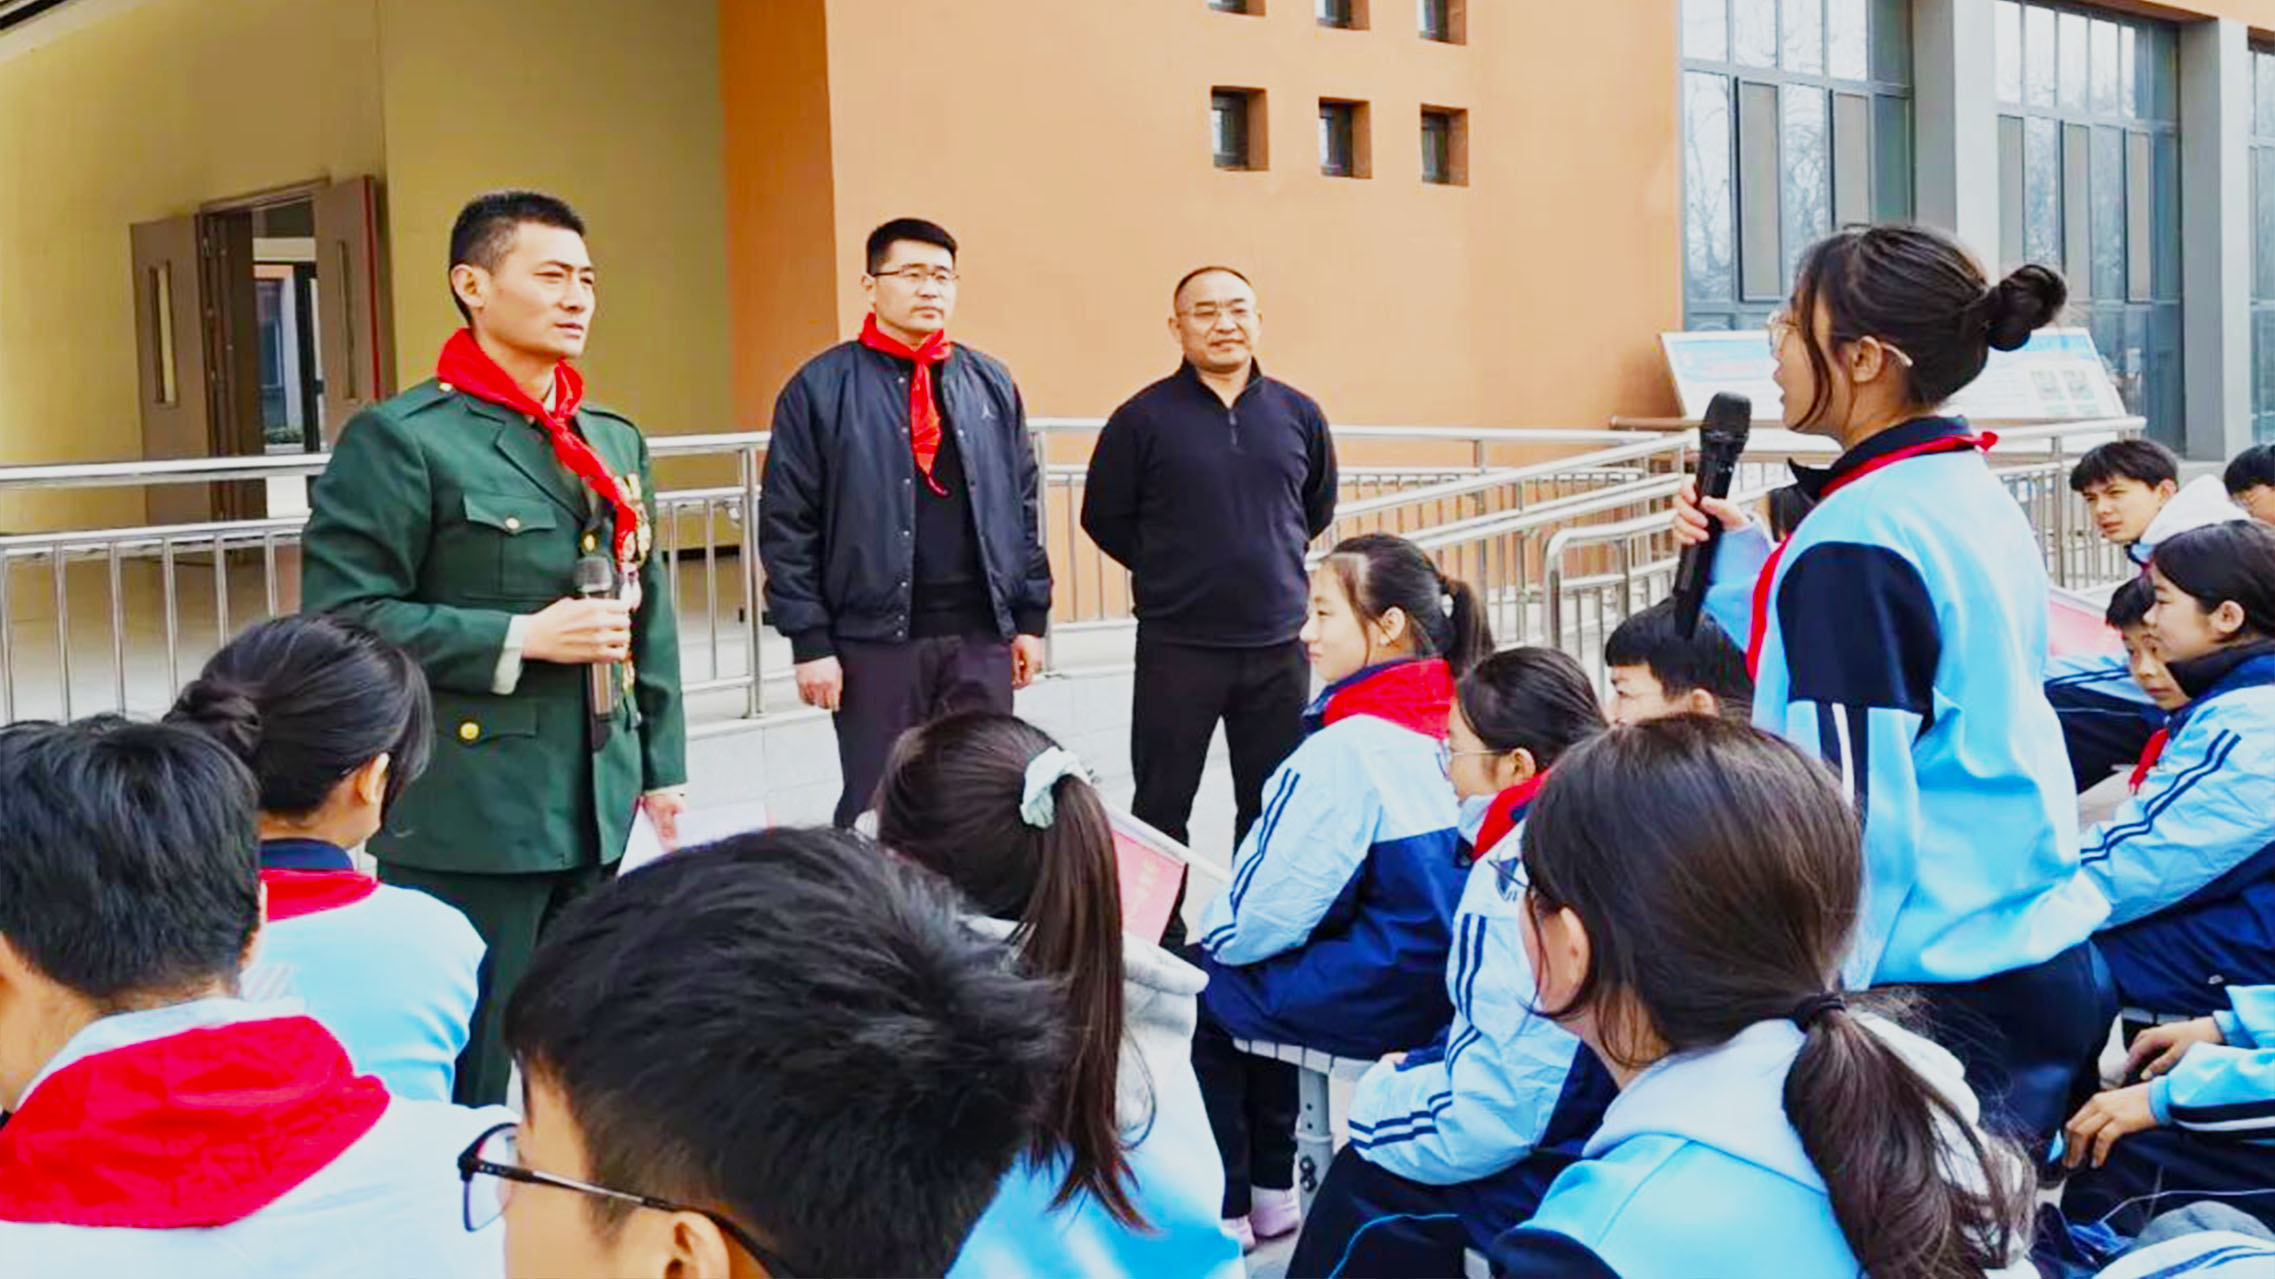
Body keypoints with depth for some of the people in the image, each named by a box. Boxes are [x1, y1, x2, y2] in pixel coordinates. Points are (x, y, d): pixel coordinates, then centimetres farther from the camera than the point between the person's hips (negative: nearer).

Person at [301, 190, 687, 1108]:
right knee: (462, 1081, 2)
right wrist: (519, 639, -17)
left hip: (596, 812, 7)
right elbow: (340, 617, -13)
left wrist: (662, 765, 14)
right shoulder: (400, 439, -7)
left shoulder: (615, 441, 14)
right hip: (467, 818, -6)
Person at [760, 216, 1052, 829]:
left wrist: (1030, 617, 10)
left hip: (982, 637, 4)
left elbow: (1025, 506, 15)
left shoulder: (991, 384, 11)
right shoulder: (821, 388, -1)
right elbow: (787, 525, -3)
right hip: (874, 640, -3)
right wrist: (810, 641, -7)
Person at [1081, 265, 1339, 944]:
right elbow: (1103, 516, 4)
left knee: (1275, 803, 10)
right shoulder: (1144, 417, -5)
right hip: (1177, 646, -3)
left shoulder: (1297, 414, 5)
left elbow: (1319, 506, 21)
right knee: (1163, 804, 3)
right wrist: (1171, 573, 8)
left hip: (1277, 642, 3)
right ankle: (1161, 942, 14)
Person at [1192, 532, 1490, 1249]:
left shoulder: (1346, 748, -23)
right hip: (1438, 975, 9)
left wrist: (1210, 938, 4)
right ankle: (1268, 1191, 32)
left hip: (1375, 998, -8)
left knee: (1196, 991, 11)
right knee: (1252, 973, 27)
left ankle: (1226, 1209, 21)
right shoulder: (1445, 724, 2)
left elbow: (1266, 914, -19)